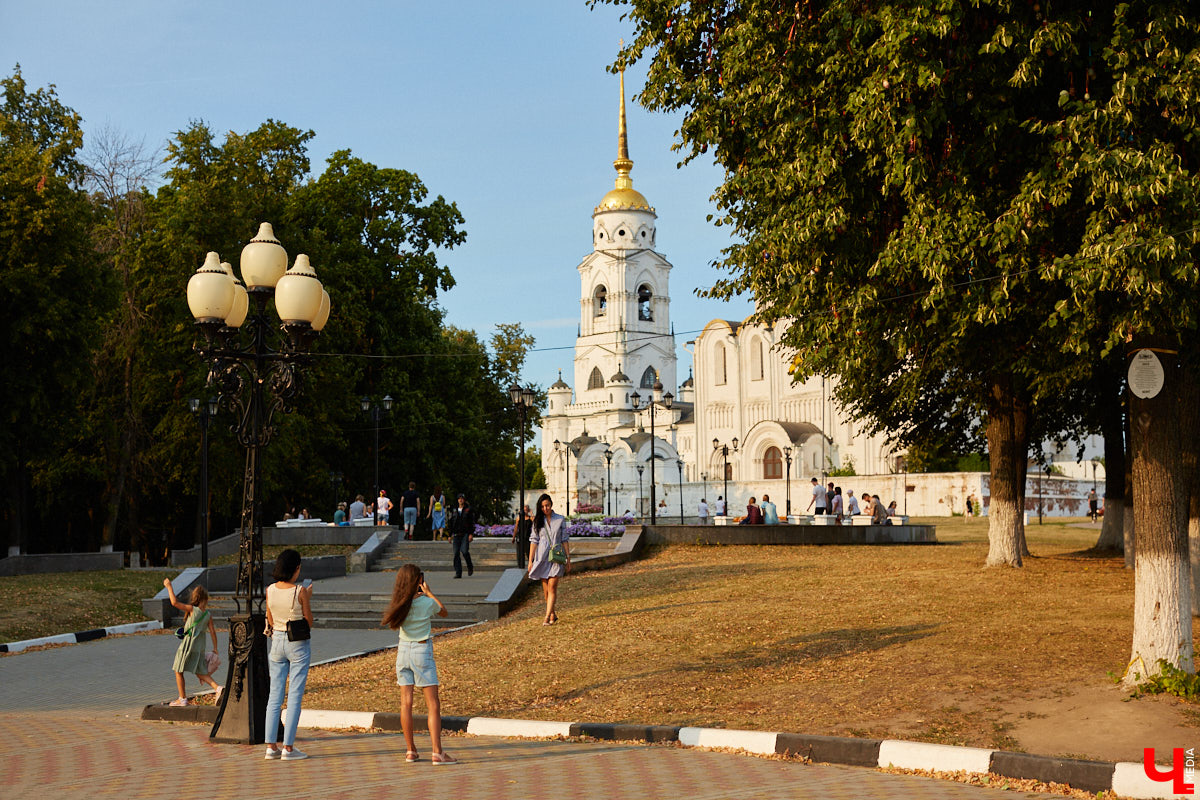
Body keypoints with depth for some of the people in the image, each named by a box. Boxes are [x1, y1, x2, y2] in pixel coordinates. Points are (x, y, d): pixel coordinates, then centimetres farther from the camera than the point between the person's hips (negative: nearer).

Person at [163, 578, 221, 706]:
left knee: (178, 672, 10)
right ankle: (217, 688, -6)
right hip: (201, 647, 6)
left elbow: (174, 602, -20)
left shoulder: (192, 609, -12)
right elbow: (212, 631, 3)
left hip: (188, 646, -6)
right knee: (200, 672, 16)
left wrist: (169, 586, -11)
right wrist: (215, 649, 12)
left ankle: (182, 698, 13)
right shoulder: (208, 614, 3)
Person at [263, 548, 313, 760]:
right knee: (295, 696, 1)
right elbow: (309, 622, -7)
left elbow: (270, 621, 9)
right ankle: (288, 747, 1)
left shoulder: (270, 591, -2)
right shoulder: (300, 591, -16)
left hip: (276, 641, 5)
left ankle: (271, 746, 10)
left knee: (275, 695, 10)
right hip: (298, 644, -5)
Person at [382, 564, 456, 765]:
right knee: (433, 703, -1)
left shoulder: (400, 604, -3)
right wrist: (429, 592, 12)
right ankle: (437, 753, -6)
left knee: (406, 702, 8)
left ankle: (411, 751, 15)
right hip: (422, 651, -4)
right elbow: (445, 612, 9)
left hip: (403, 651, 4)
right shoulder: (427, 603, -11)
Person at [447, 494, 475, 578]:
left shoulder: (469, 510, 3)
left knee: (464, 551, -19)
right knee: (456, 554, -2)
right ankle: (458, 573, 3)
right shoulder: (454, 511, 15)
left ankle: (470, 567, 6)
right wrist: (450, 535, 15)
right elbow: (451, 523, 20)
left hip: (465, 534, -4)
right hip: (456, 535, 4)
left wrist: (471, 534, -10)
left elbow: (472, 523, -1)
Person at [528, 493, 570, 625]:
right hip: (542, 557, 2)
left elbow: (565, 540, 5)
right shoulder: (537, 521, 7)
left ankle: (547, 617, -15)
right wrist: (530, 561, 2)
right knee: (546, 589, 6)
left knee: (552, 587, -12)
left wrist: (568, 559, 3)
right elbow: (534, 541, 6)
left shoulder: (560, 519, 4)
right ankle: (553, 614, 20)